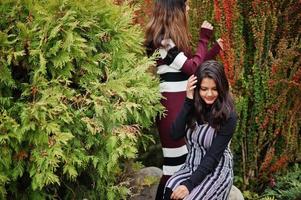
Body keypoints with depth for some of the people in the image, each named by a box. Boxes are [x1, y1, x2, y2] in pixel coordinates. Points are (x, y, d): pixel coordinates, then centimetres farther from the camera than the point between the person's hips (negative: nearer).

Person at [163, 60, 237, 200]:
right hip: (191, 167, 4)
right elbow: (175, 135, -14)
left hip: (216, 171, -4)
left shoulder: (228, 116, -15)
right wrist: (188, 100, -18)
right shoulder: (193, 107, -2)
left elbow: (213, 156, -17)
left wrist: (189, 184, -24)